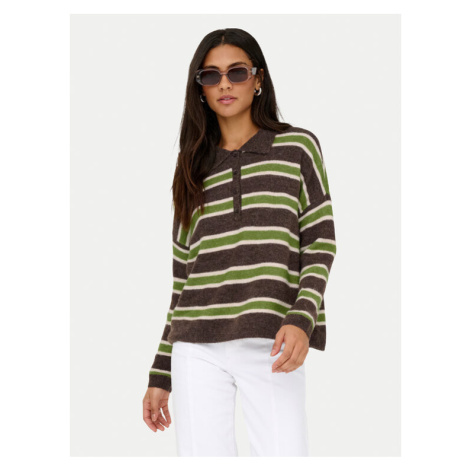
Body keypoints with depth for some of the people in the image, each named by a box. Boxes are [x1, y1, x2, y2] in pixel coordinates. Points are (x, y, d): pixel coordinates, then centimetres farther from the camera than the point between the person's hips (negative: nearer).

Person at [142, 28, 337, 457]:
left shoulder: (298, 147, 9)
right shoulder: (194, 166, 18)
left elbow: (321, 242, 3)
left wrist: (302, 318, -14)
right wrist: (160, 373, 16)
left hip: (271, 346, -3)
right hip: (198, 349, 3)